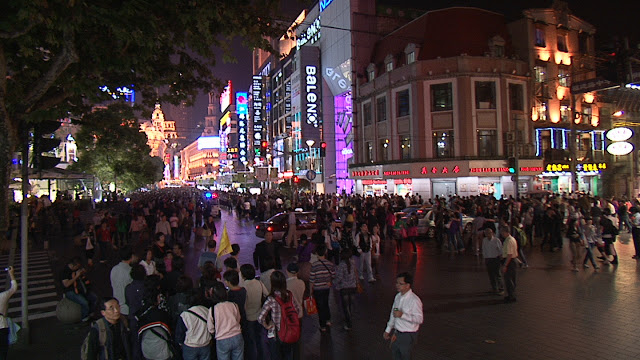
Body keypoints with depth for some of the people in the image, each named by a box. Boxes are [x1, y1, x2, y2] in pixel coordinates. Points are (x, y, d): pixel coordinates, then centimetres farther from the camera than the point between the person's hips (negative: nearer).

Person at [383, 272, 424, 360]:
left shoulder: (414, 300, -24)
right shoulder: (398, 296, 0)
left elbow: (419, 319, -24)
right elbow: (393, 314, 10)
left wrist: (402, 315, -32)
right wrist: (388, 330, 15)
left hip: (408, 335, -7)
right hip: (397, 332, 7)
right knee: (395, 352, 26)